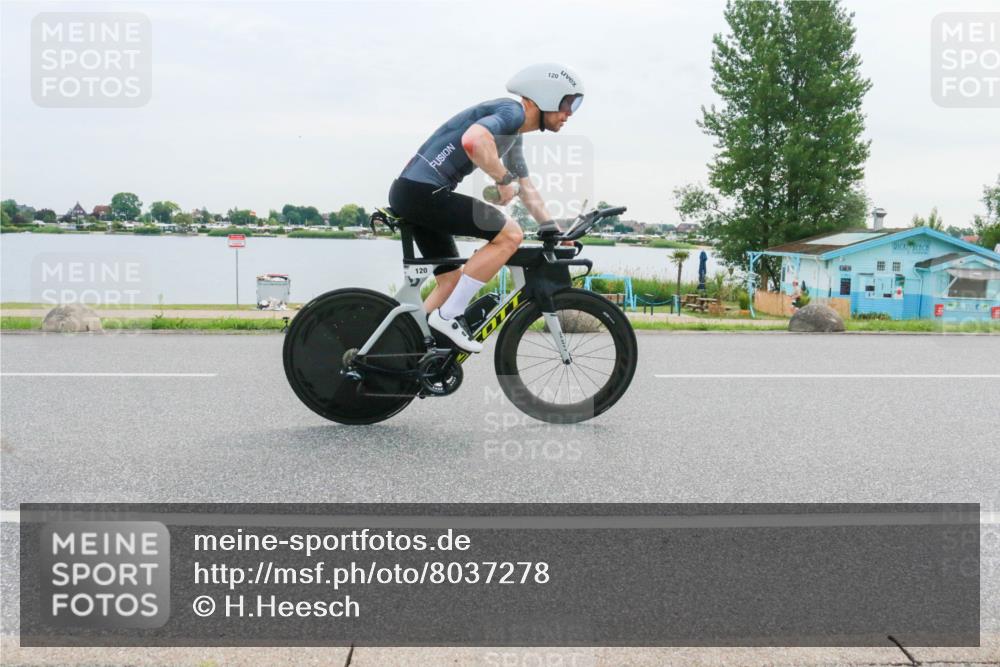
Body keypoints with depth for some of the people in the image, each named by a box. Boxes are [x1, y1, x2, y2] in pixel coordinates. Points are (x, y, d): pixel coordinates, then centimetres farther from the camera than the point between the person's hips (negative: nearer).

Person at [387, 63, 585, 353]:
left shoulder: (514, 136, 23)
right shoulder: (512, 111, -10)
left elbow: (527, 190, 31)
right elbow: (473, 140, -31)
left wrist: (553, 231, 23)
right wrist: (504, 179, -17)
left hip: (411, 194, 11)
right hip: (422, 190, -11)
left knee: (451, 281, 16)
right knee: (509, 235, -14)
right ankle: (449, 316, -10)